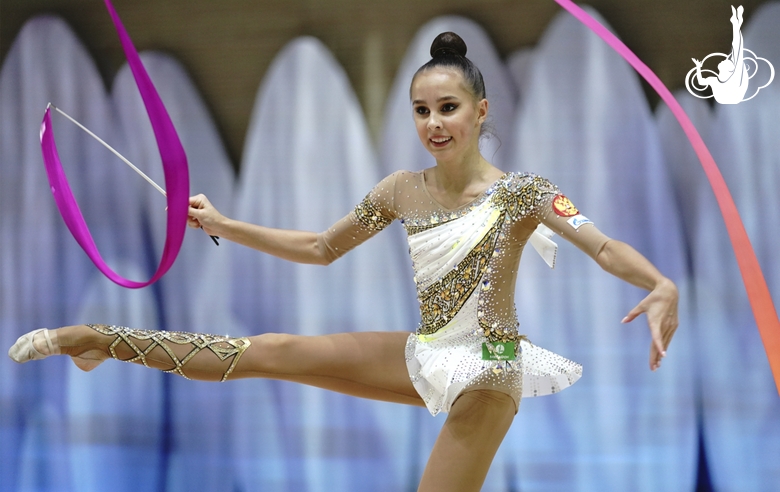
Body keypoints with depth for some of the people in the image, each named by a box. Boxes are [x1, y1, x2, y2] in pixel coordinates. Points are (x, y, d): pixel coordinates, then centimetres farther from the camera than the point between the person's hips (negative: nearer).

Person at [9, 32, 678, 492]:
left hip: (488, 371, -5)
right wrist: (223, 226, 14)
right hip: (425, 358, 5)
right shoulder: (401, 191, 4)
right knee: (271, 352, 1)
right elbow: (321, 249, 16)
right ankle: (98, 340, 9)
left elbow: (604, 247, -24)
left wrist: (661, 286, -45)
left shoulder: (520, 191, -13)